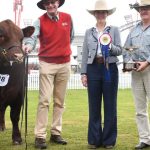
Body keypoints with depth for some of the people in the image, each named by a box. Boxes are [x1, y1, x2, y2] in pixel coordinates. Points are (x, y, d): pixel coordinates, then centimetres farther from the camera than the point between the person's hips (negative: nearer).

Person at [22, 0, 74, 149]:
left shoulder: (68, 18, 4)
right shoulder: (40, 21, -6)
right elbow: (33, 36, -22)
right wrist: (28, 45, -42)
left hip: (64, 64, 4)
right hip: (47, 64, -3)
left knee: (60, 101, 9)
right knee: (44, 101, -9)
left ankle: (56, 133, 17)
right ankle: (40, 136, -7)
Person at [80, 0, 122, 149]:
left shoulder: (114, 30, 6)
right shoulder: (88, 32, 11)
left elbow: (119, 51, 1)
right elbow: (85, 54, 8)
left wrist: (110, 47, -19)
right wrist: (83, 73, 2)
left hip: (110, 69, -1)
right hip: (93, 69, 2)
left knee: (110, 105, 2)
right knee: (94, 105, 5)